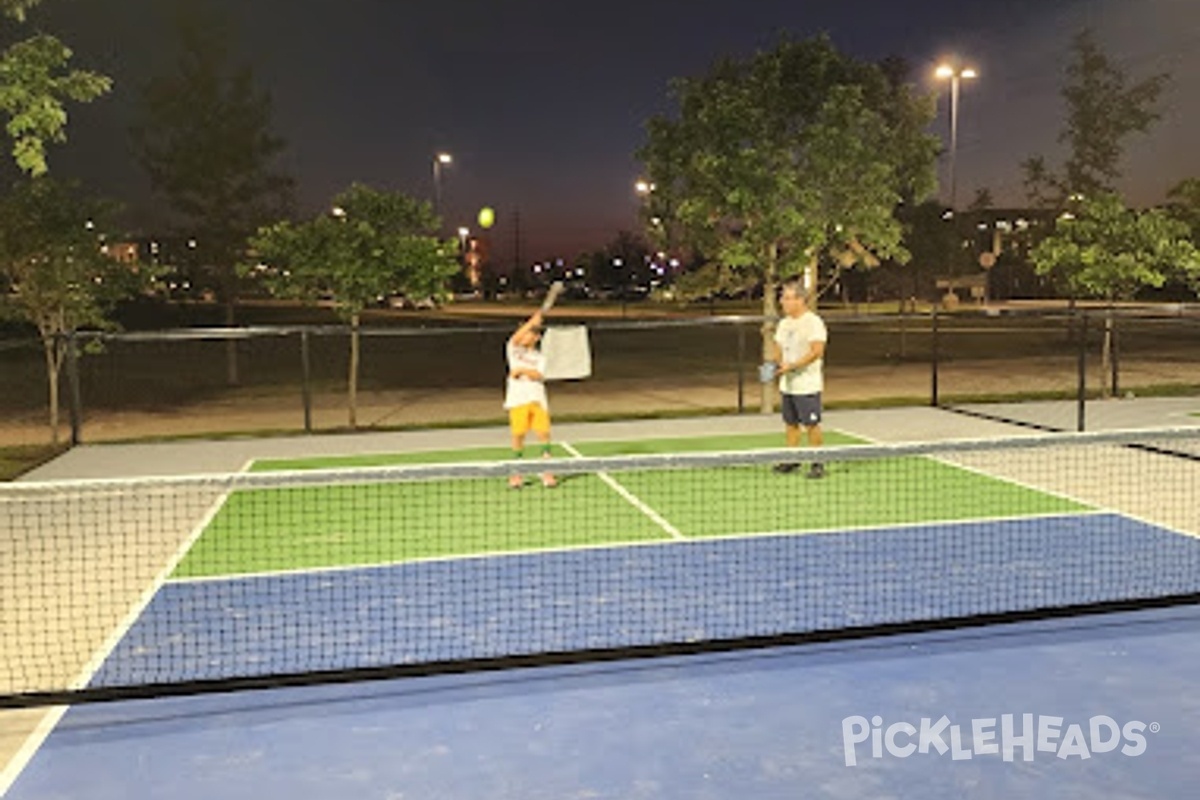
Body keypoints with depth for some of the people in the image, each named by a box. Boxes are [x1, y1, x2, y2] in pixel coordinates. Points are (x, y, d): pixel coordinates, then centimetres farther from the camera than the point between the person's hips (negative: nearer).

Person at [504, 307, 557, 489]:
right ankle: (516, 474, 11)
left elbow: (539, 376, -6)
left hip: (538, 400, 1)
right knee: (518, 435, -2)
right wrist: (532, 321, -16)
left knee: (544, 434, -4)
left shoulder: (540, 357, 12)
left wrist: (521, 370, -16)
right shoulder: (514, 351, 10)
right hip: (518, 400, -1)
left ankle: (547, 473, 5)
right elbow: (515, 339, -13)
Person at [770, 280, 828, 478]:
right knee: (790, 423, 12)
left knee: (811, 425, -4)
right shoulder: (783, 324, 13)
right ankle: (792, 460, 22)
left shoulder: (814, 322, -12)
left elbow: (816, 351, -20)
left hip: (807, 385, -7)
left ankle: (817, 464, 4)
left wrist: (792, 366, -24)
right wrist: (778, 362, -2)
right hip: (787, 385, 8)